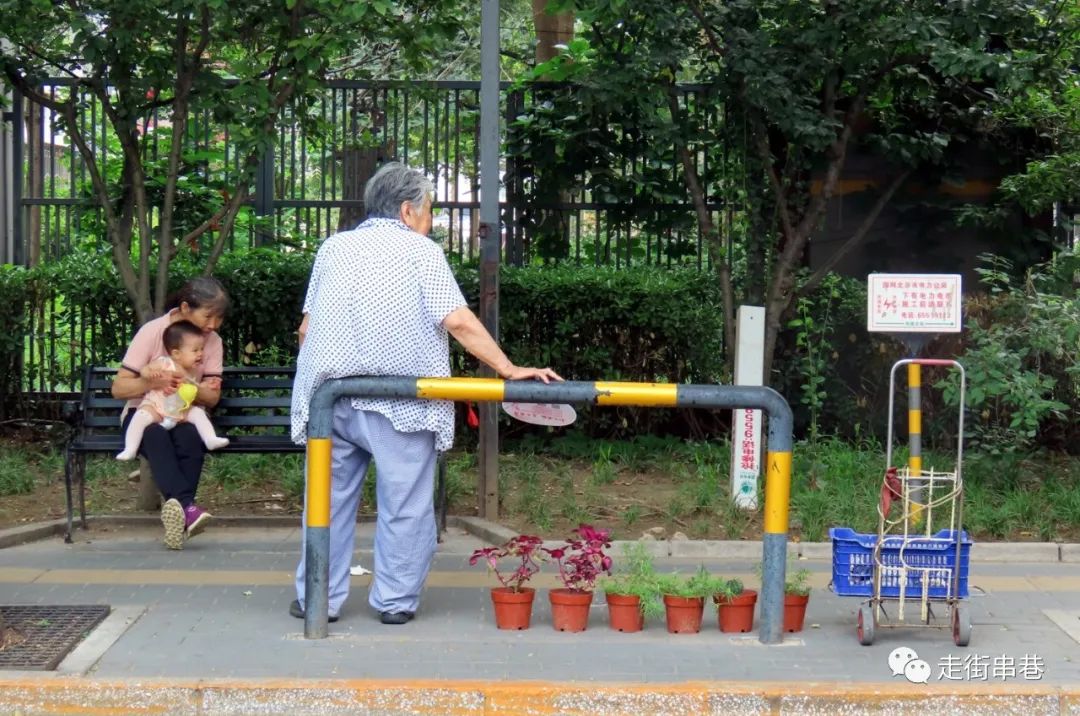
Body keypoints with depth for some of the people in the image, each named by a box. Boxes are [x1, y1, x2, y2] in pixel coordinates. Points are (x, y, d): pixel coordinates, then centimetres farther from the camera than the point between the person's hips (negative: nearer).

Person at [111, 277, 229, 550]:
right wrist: (153, 382, -30)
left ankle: (176, 517, -38)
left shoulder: (213, 341, 0)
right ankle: (187, 508, -54)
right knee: (156, 436, -39)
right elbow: (119, 388, -11)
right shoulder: (152, 332, -10)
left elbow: (212, 396, -4)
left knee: (190, 438, -35)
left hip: (184, 417, 3)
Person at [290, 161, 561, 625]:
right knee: (404, 505, 5)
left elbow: (306, 328, 12)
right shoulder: (421, 251, -2)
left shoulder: (334, 248, 13)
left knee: (329, 498, 12)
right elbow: (458, 321, -12)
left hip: (331, 395, 5)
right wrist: (510, 370, -9)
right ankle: (395, 600, 8)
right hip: (398, 403, -4)